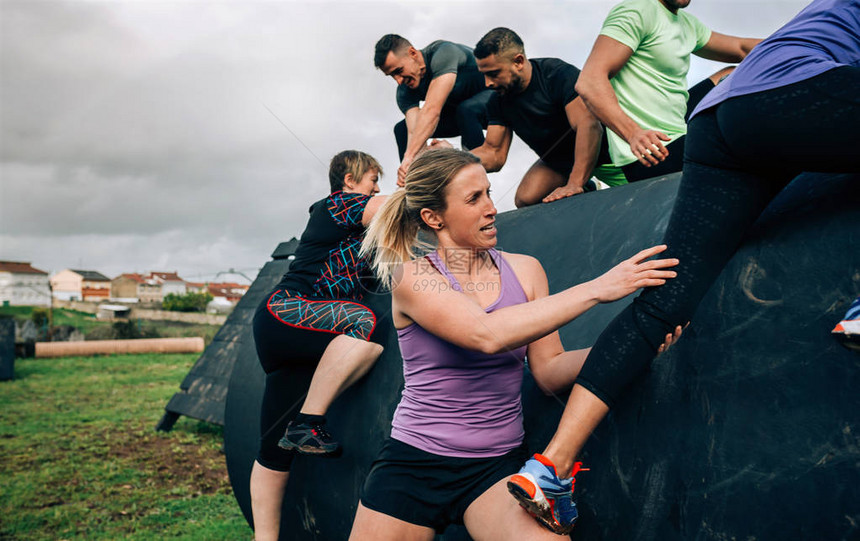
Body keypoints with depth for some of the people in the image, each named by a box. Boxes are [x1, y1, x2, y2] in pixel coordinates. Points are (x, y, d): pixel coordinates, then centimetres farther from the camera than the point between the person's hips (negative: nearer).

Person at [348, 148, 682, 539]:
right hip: (413, 462, -1)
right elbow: (487, 335, -26)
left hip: (498, 465, 2)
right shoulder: (412, 278, -9)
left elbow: (550, 371, -1)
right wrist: (596, 289, -26)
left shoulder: (524, 269, 3)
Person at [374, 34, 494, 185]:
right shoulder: (405, 92, -14)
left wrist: (409, 156, -54)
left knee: (466, 109, -39)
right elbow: (415, 132, -28)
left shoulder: (443, 53, -34)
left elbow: (432, 110, -46)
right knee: (402, 129, -3)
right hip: (457, 109, 7)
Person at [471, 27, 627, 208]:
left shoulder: (558, 74, -27)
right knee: (525, 200, -16)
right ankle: (586, 191, 8)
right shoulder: (498, 101, -8)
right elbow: (494, 153, -8)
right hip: (557, 161, 5)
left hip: (602, 151, -5)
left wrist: (574, 184, -47)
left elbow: (589, 125, -37)